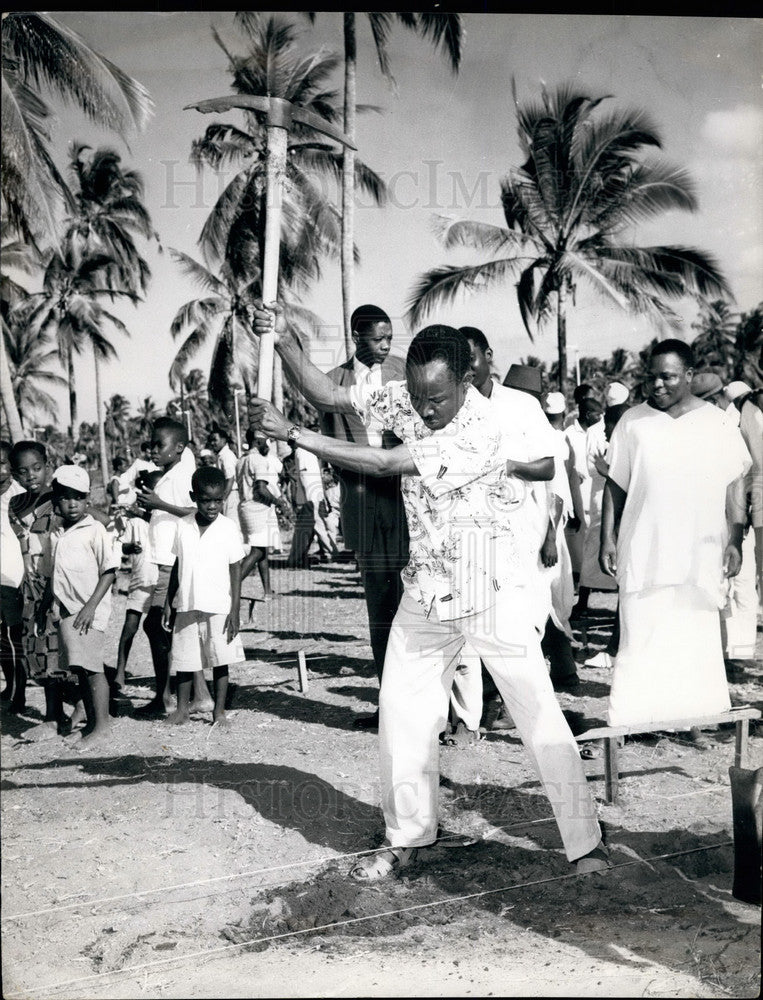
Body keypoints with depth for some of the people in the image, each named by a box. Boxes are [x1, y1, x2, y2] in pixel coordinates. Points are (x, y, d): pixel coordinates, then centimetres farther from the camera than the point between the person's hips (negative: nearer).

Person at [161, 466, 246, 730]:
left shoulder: (229, 528, -7)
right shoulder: (182, 526, 1)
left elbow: (235, 572, -4)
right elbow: (177, 567, 10)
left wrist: (234, 611, -8)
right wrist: (168, 603, 9)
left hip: (219, 608, -3)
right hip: (187, 607, 3)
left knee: (219, 661, 4)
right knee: (183, 659, 9)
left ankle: (219, 711, 16)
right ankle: (182, 708, 24)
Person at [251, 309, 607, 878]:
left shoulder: (487, 431, -25)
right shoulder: (409, 399, -4)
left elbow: (382, 465, -28)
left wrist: (291, 433, -26)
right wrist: (281, 343, -16)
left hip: (491, 592, -6)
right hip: (427, 590, 6)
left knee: (539, 714, -1)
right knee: (402, 712, 7)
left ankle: (586, 842, 11)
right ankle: (409, 837, 22)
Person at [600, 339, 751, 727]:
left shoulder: (717, 425, 3)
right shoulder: (633, 422, 3)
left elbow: (735, 486, 7)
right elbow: (615, 486, 6)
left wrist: (734, 542, 2)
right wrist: (608, 539, 1)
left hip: (700, 555, 1)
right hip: (643, 554, -1)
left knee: (698, 640, 9)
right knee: (640, 641, -3)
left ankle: (698, 720, 20)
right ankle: (629, 720, 2)